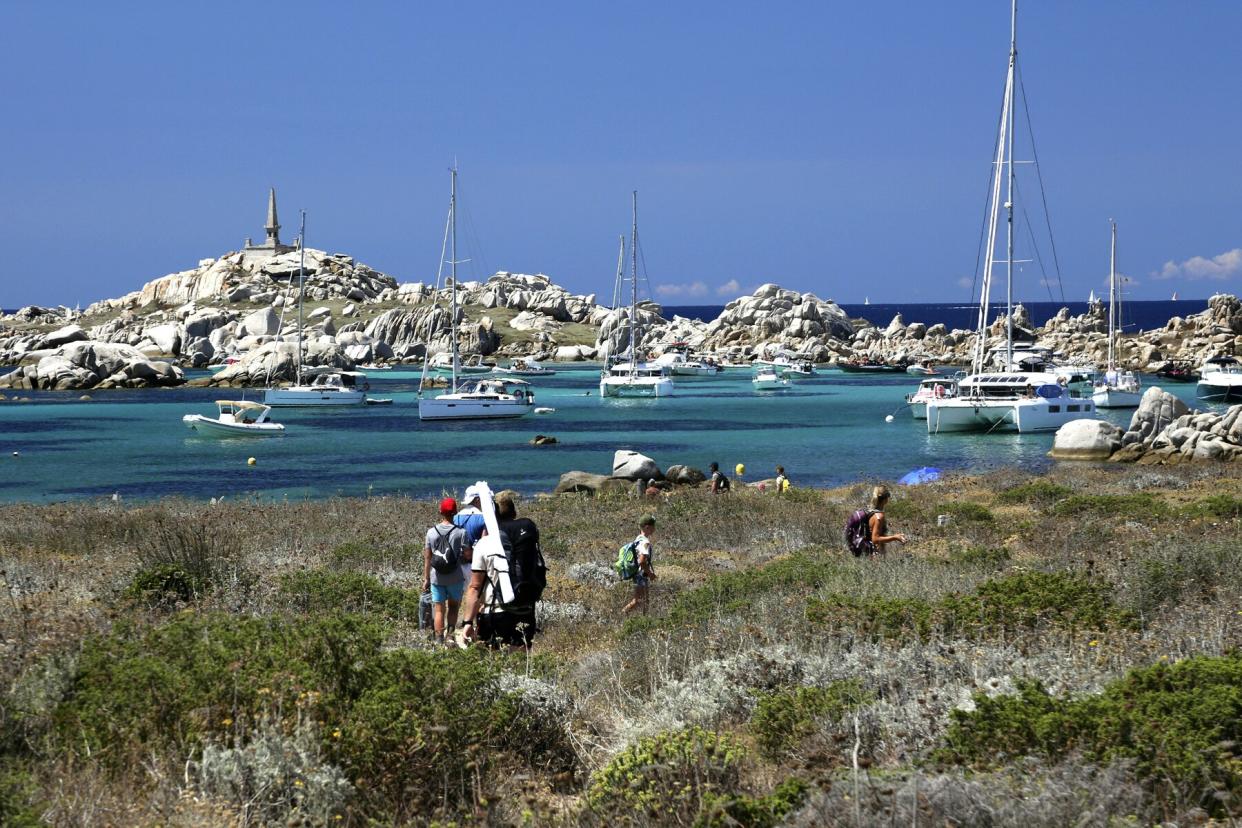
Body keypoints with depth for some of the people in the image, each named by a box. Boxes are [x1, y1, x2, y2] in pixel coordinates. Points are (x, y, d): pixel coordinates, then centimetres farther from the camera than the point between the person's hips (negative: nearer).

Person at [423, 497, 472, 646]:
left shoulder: (431, 532, -2)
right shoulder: (461, 532, -10)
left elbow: (427, 558, 2)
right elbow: (468, 555, -11)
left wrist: (426, 579, 9)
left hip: (436, 578, 2)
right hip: (455, 577, -1)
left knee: (439, 610, 7)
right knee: (453, 605, 16)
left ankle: (439, 640, 6)